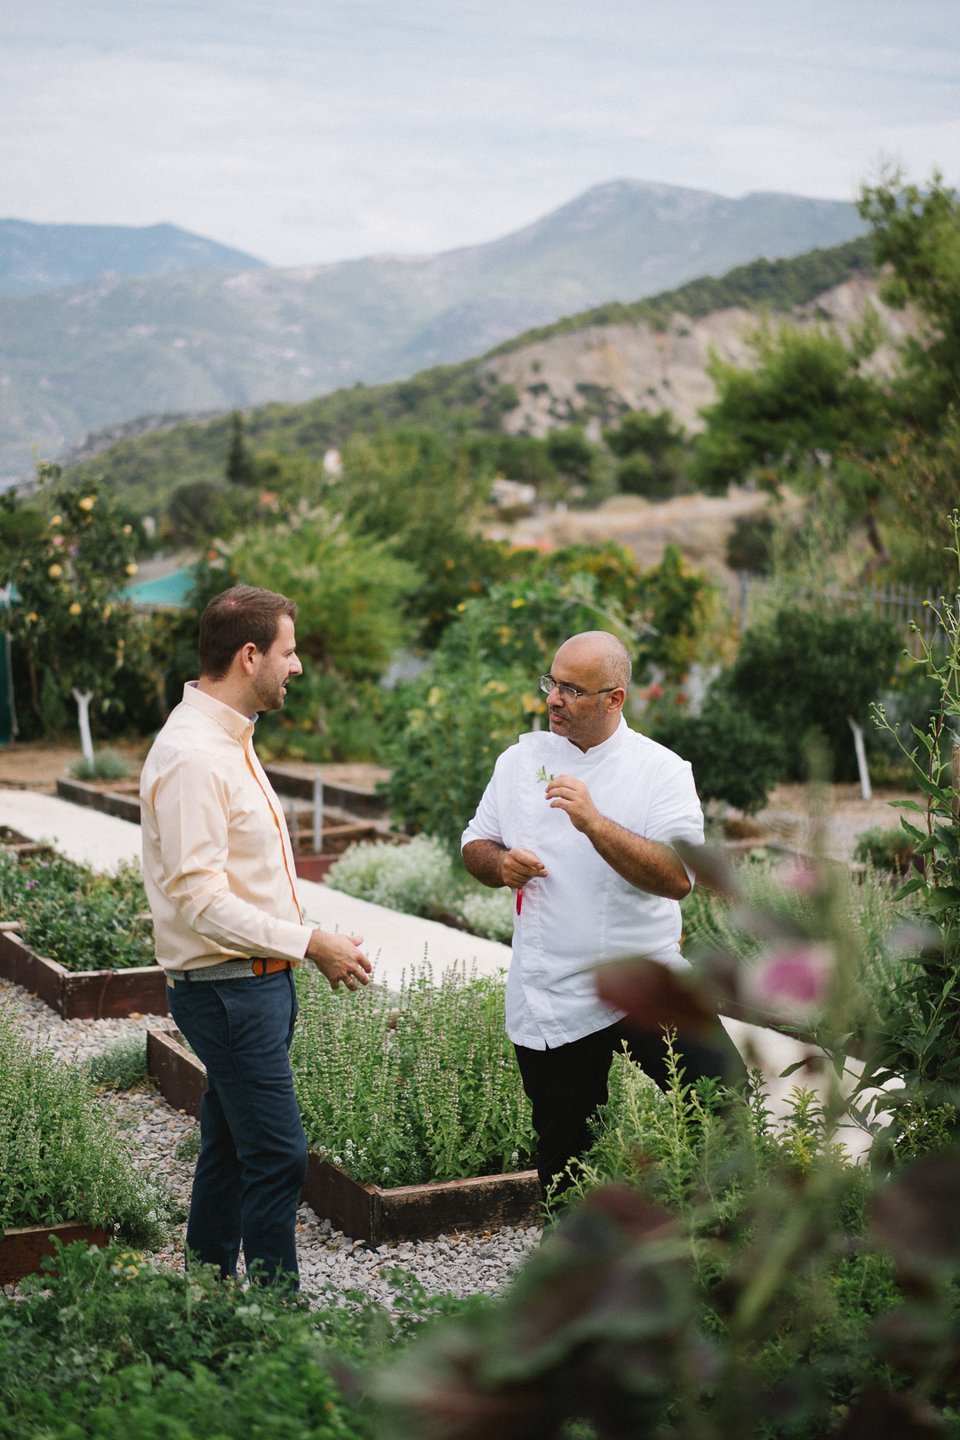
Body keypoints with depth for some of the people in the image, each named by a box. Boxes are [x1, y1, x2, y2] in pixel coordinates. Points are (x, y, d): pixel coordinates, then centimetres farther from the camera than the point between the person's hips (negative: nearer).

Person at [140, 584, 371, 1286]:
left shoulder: (228, 739, 14)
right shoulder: (190, 756, -19)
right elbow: (199, 898, -24)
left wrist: (313, 943, 14)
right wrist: (311, 943, -20)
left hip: (257, 980, 10)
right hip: (227, 986, -10)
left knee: (230, 1149, 16)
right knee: (278, 1157, -7)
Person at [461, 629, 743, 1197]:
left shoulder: (662, 769, -4)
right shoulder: (520, 760, 7)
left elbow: (678, 877, -16)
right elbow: (476, 845, 17)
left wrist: (593, 822, -25)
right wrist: (499, 863, -6)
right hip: (550, 999, 2)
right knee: (564, 1158, 10)